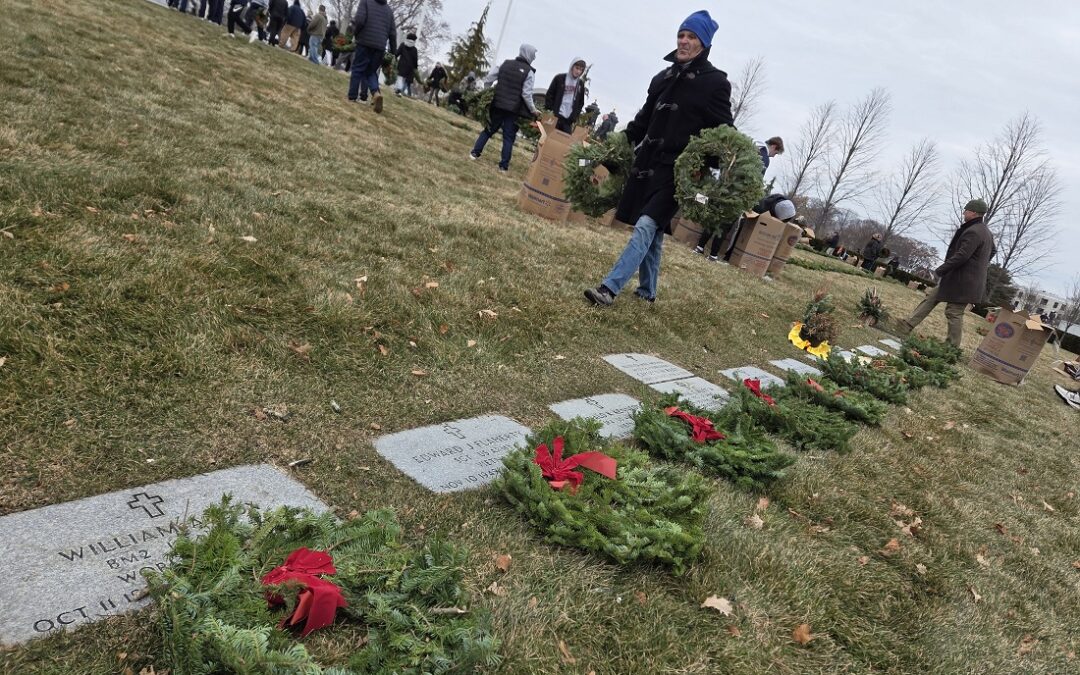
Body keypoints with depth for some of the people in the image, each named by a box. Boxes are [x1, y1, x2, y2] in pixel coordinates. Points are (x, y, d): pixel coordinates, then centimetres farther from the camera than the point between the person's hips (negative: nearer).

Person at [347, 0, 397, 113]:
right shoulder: (389, 10, 16)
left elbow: (359, 20, -13)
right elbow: (392, 33, 12)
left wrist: (354, 33, 5)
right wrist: (393, 52, 17)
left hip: (364, 42, -4)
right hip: (380, 46, 4)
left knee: (357, 69, 6)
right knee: (371, 72, 12)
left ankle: (352, 97, 2)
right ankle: (376, 93, -14)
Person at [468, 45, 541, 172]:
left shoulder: (505, 63, 6)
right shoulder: (529, 72, -8)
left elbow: (488, 79, 5)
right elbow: (526, 94, -13)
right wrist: (533, 110, -3)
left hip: (498, 104, 4)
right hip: (513, 109, -4)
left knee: (489, 129, 17)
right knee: (509, 137, 2)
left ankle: (475, 153, 14)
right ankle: (504, 166, 1)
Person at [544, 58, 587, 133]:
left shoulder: (581, 84, 11)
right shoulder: (559, 78, 1)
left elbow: (581, 103, 14)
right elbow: (549, 95, 0)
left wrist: (574, 117, 2)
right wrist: (550, 112, -8)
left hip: (569, 120, 3)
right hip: (556, 116, -3)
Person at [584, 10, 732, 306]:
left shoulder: (716, 81, -3)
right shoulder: (664, 77, 13)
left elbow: (724, 131, -3)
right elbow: (644, 119, 21)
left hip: (677, 168, -6)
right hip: (648, 162, 6)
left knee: (646, 226, -16)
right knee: (652, 232, 12)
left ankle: (610, 288, -20)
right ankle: (647, 292, 24)